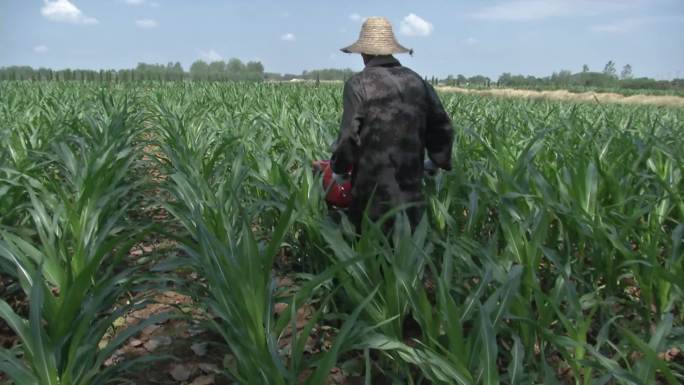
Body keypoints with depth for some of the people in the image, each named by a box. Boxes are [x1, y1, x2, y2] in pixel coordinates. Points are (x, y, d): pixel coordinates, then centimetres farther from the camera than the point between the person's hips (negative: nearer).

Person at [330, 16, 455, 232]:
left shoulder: (358, 84, -8)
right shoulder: (417, 82, 7)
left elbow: (350, 136, -12)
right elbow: (443, 128, 11)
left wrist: (338, 169, 4)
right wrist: (435, 162, 25)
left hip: (373, 196, -4)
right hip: (411, 193, 4)